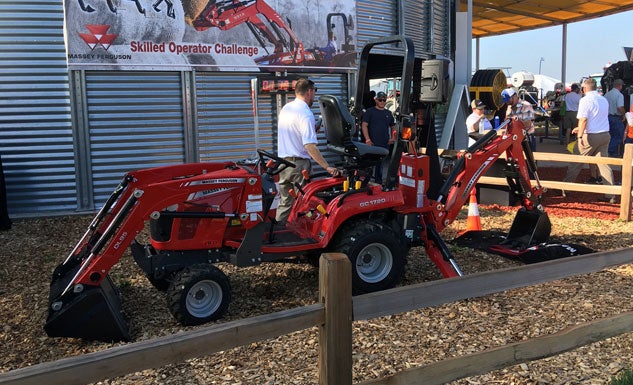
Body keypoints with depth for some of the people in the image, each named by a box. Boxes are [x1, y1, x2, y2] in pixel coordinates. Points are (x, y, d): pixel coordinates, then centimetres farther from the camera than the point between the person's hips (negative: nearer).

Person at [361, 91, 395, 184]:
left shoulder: (388, 113, 16)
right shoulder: (370, 111, 0)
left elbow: (393, 126, 26)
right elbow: (364, 125, -6)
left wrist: (392, 138, 11)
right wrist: (368, 140, -15)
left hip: (385, 144, 5)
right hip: (373, 144, -5)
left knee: (381, 164, 12)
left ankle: (379, 181, 21)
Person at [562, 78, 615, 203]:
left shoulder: (585, 100, -9)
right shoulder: (604, 100, 13)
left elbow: (583, 119, -20)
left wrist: (580, 136, -20)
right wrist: (581, 128, 29)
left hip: (590, 136, -6)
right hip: (605, 135, 6)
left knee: (577, 163, 6)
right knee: (604, 164, 6)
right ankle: (610, 195, 4)